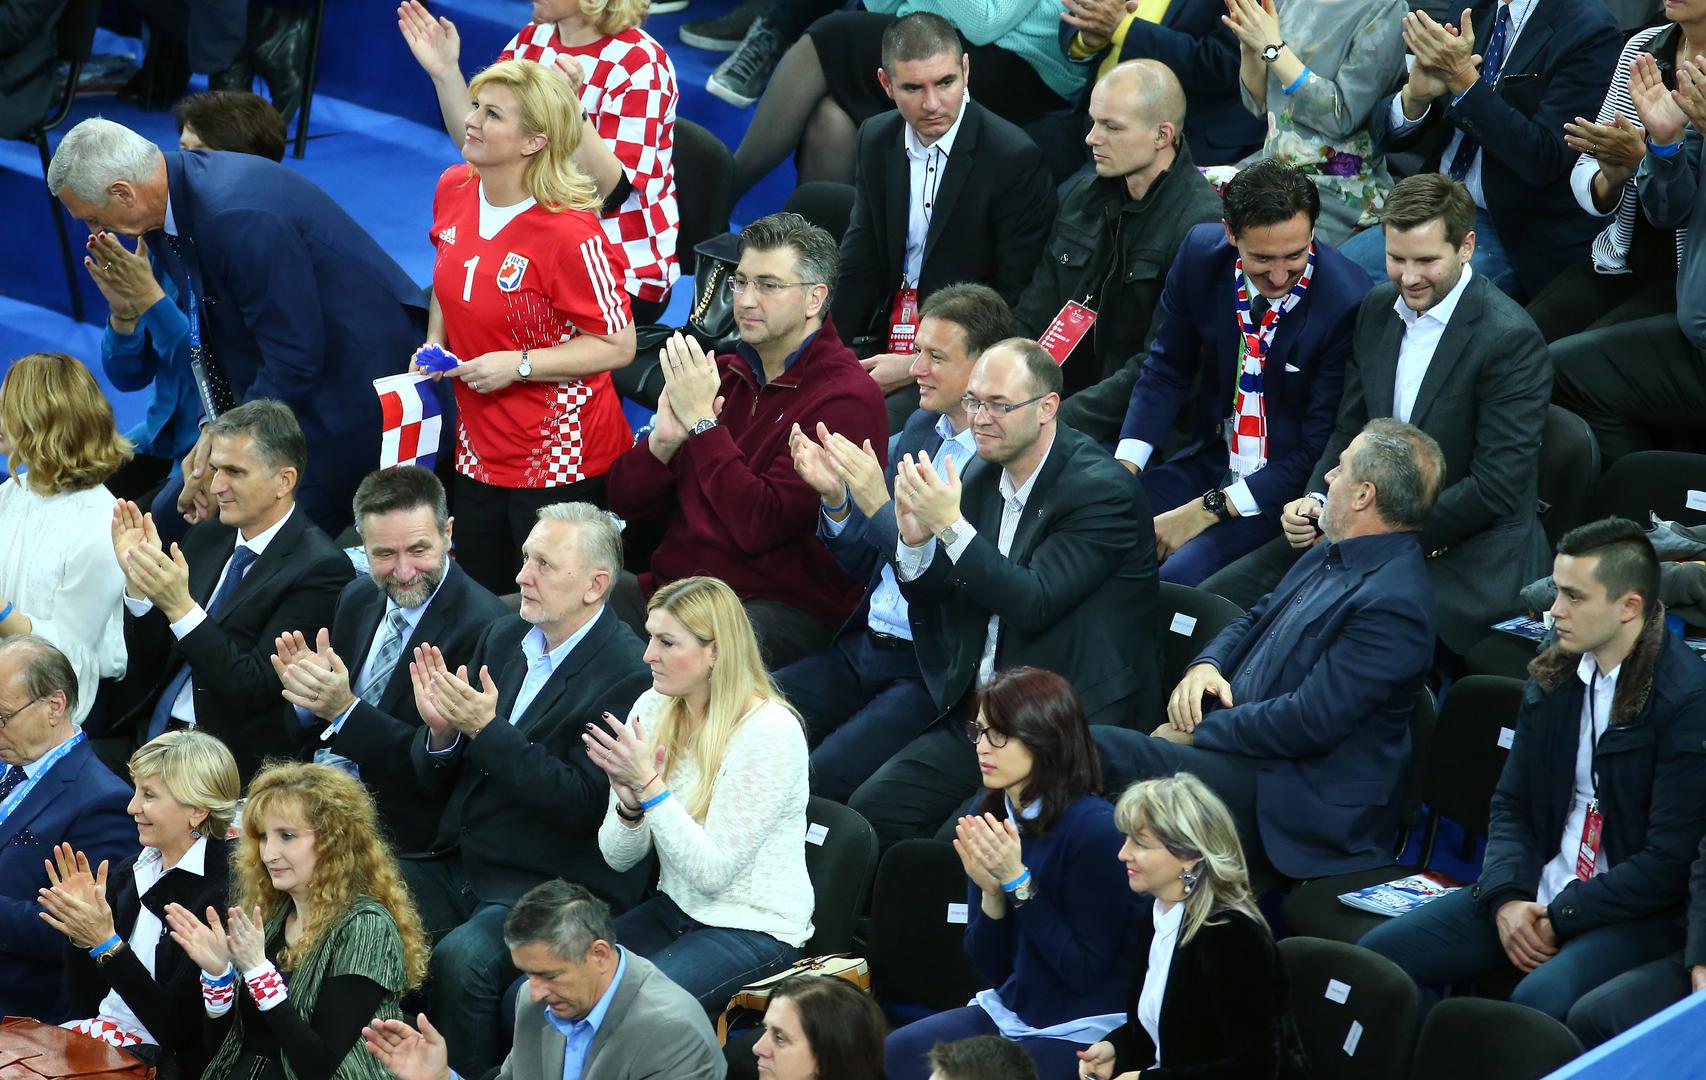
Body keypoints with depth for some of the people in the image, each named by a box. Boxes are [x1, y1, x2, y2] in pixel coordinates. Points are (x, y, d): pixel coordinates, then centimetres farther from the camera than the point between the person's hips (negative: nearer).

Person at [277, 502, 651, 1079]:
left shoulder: (628, 675, -12)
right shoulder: (504, 638, 11)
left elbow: (582, 806, -19)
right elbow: (434, 782, 12)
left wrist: (484, 729, -20)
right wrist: (440, 730, -11)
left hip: (550, 888, -7)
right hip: (459, 868, 7)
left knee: (461, 958, -33)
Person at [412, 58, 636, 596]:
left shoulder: (571, 234, -22)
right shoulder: (453, 190, 1)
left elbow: (617, 346, -18)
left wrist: (517, 365, -23)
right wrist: (433, 345, 4)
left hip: (558, 460, -7)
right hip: (480, 445, 7)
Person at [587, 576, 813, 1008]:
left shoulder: (770, 732, -18)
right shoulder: (653, 707, 1)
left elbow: (713, 872, -20)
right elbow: (619, 858, 3)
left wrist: (650, 786, -26)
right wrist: (630, 799, -18)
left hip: (756, 931, -6)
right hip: (676, 909, 6)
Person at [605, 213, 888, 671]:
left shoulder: (847, 399, -8)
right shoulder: (723, 373, 16)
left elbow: (759, 525, -19)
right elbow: (624, 500, 14)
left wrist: (702, 421, -13)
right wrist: (663, 439, -7)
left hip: (779, 608, -7)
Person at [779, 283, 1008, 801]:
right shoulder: (921, 427, 14)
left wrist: (879, 504, -22)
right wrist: (835, 496, -2)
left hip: (933, 675, -8)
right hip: (865, 646, 8)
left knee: (819, 779, -27)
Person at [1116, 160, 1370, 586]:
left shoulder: (1346, 305, -23)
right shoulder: (1201, 253, -8)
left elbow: (1319, 451, -16)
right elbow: (1166, 368, 7)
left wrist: (1208, 511, -18)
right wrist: (1124, 469, -7)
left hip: (1286, 487, -5)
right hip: (1209, 456, 6)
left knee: (1177, 579, -27)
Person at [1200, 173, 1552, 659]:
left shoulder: (1511, 339, -15)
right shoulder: (1378, 309, 7)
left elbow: (1497, 489, -17)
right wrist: (1315, 501, -4)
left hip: (1472, 558, -7)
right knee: (1216, 599, -5)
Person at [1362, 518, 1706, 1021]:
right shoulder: (1553, 677, 8)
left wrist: (1560, 918, -16)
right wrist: (1508, 898, -6)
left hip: (1635, 913, -7)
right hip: (1535, 892, 7)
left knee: (1540, 1000, -37)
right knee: (1379, 954, -11)